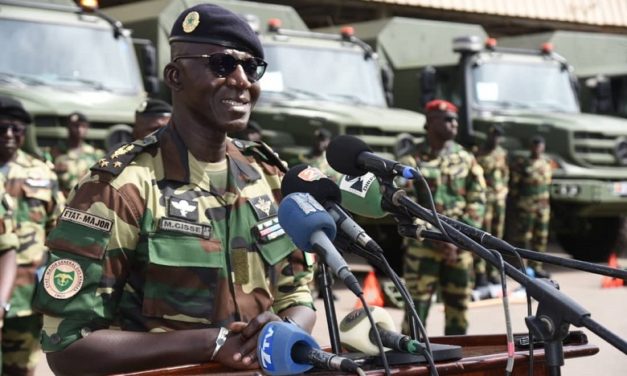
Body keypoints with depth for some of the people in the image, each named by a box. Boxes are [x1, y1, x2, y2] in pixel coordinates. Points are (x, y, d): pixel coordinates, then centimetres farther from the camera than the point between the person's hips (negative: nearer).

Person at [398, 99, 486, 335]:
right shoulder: (412, 160, -4)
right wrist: (438, 238, -15)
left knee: (459, 307, 10)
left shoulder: (466, 159, 9)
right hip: (423, 246, -4)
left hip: (460, 247, 5)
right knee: (417, 308, -6)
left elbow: (477, 200, 6)